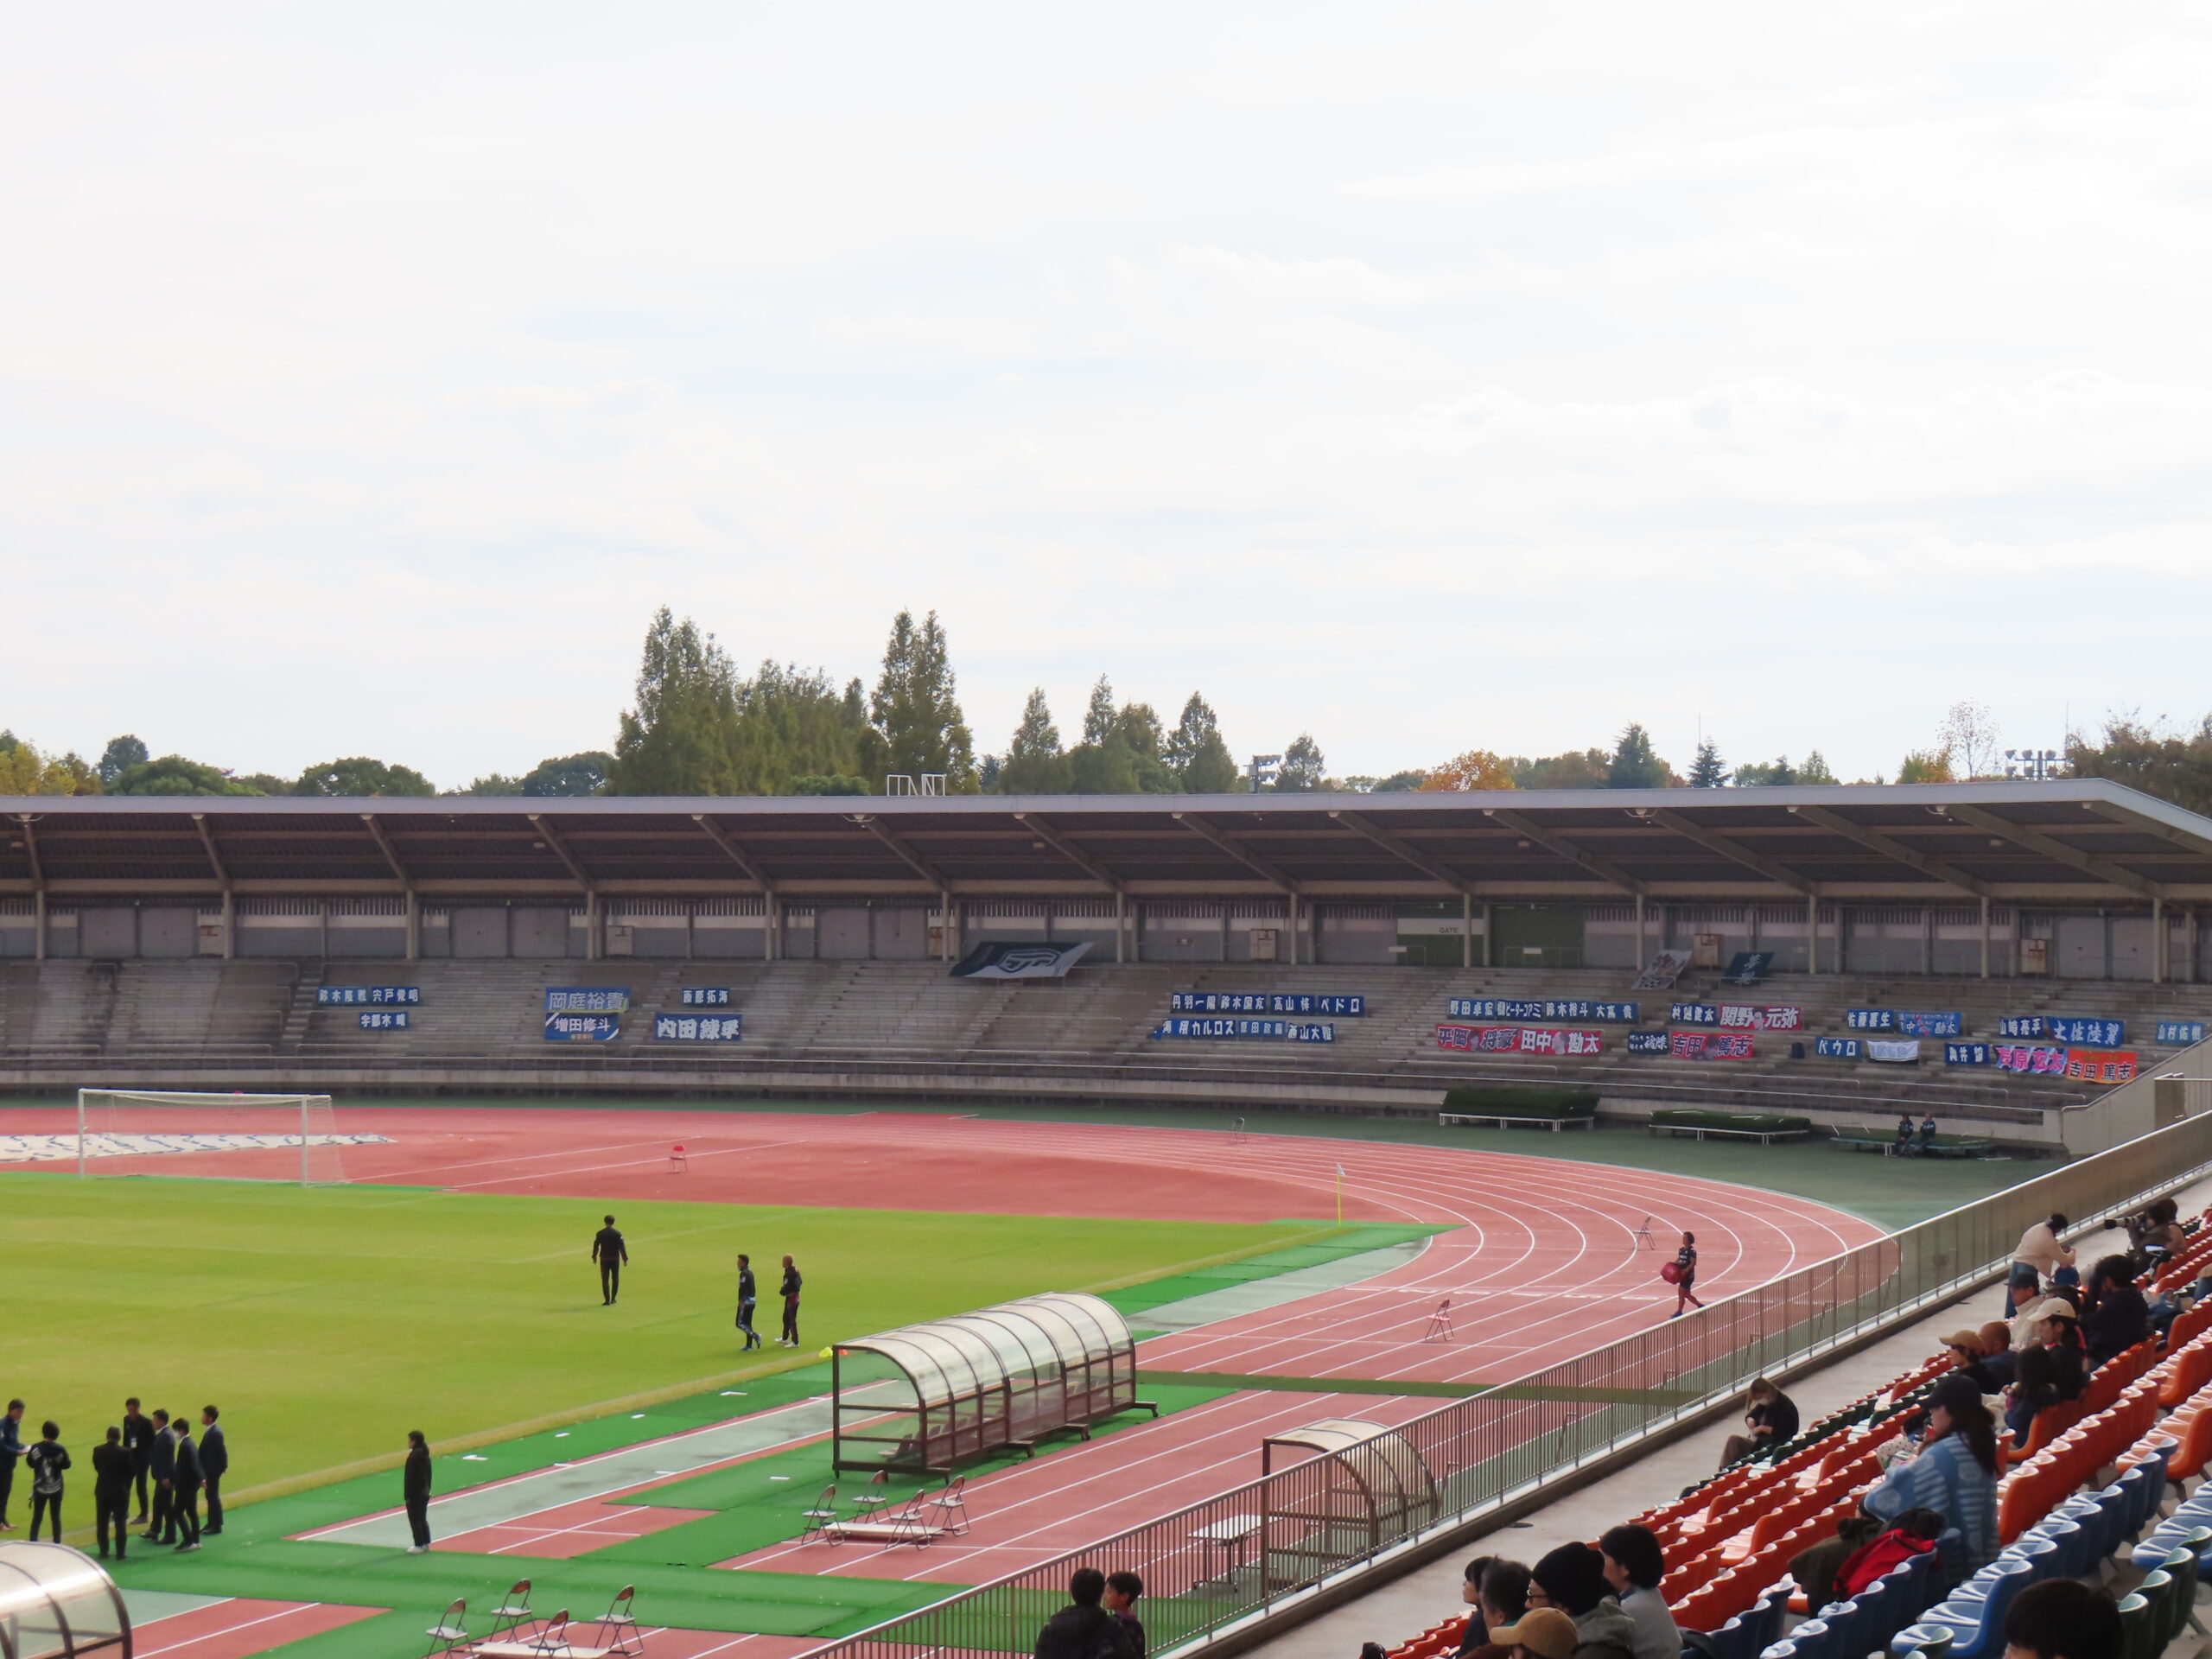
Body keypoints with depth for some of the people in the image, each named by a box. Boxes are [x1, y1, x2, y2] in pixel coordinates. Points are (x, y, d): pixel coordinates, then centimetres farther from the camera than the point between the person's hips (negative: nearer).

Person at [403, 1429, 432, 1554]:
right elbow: (428, 1473, 14)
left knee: (415, 1520, 0)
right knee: (422, 1519, 18)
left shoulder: (414, 1456, -21)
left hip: (415, 1493, -9)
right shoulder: (425, 1455, 6)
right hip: (424, 1492, 9)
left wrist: (407, 1494, -16)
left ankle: (419, 1546, 3)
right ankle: (425, 1543, 23)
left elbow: (410, 1477, -20)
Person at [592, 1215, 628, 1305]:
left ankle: (607, 1300, -3)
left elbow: (596, 1246, 1)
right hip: (615, 1259, 0)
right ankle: (613, 1299, 19)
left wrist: (594, 1256, 16)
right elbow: (622, 1247, -8)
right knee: (615, 1279, 16)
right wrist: (625, 1259, -3)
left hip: (604, 1259, 0)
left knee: (605, 1280, 3)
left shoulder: (600, 1234, -5)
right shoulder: (617, 1234, -7)